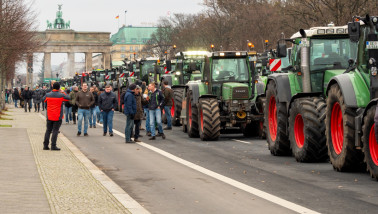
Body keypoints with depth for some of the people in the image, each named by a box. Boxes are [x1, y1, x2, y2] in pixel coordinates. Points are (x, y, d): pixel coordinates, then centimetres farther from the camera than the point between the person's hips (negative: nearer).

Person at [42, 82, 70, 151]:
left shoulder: (48, 95, -3)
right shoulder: (61, 95, -10)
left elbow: (43, 100, 19)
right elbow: (68, 98, 8)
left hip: (49, 116, 3)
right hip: (58, 117, -3)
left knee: (48, 130, 11)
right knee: (55, 131, -1)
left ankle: (45, 145, 11)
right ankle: (53, 146, -4)